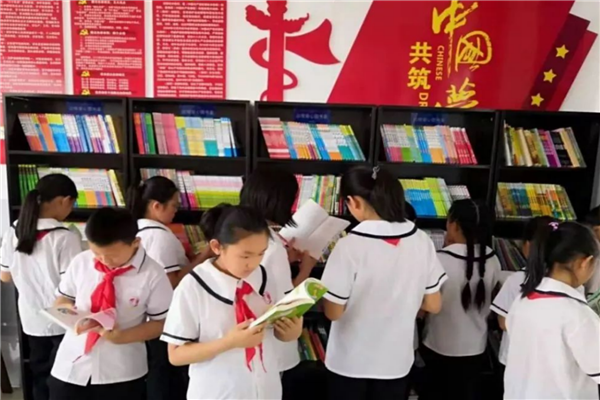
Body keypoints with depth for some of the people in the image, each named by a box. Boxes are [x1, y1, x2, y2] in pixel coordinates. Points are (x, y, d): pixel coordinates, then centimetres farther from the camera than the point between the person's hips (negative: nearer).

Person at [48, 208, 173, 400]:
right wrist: (68, 309, -15)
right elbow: (62, 300, 8)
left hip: (122, 374, -3)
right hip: (70, 366, 3)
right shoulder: (80, 262, -5)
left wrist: (122, 336, -23)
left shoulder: (152, 274, -16)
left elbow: (161, 323, -10)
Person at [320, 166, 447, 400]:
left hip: (350, 362, -3)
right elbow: (433, 305, 0)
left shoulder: (350, 245, -22)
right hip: (396, 360, 4)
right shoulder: (421, 241, -8)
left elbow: (333, 311, -15)